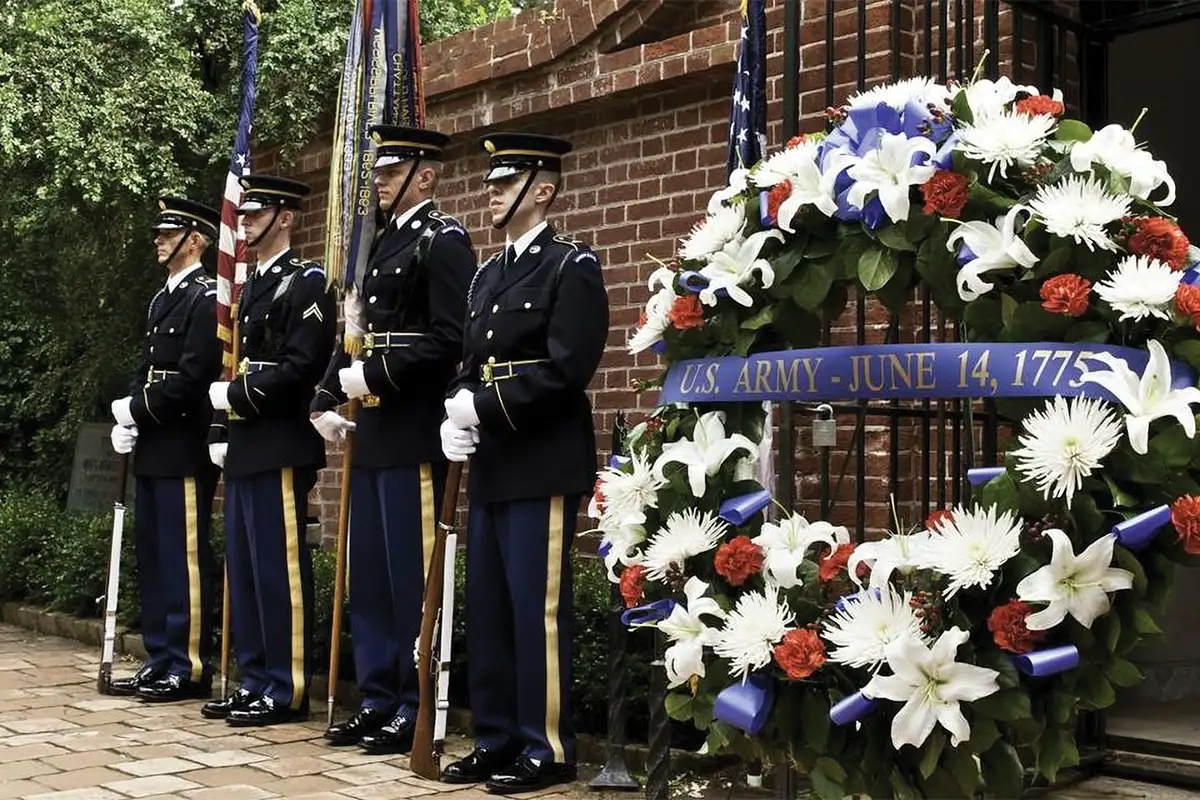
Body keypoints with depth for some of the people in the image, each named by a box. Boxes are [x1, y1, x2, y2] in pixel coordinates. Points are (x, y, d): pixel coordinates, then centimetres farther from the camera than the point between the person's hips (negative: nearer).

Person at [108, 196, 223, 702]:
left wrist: (137, 410, -11)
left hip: (184, 450, -9)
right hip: (152, 450, 9)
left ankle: (189, 669, 2)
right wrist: (128, 422, 4)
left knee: (184, 558, -4)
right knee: (151, 558, 12)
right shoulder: (162, 299, 19)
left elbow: (192, 377, -17)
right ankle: (160, 661, 20)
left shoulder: (206, 298, -9)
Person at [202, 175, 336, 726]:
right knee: (243, 570, 12)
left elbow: (302, 366, -19)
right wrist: (221, 434, 14)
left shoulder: (306, 282, -8)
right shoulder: (252, 286, 20)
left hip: (280, 448, -10)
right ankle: (254, 681, 20)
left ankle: (286, 690, 2)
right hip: (245, 449, 10)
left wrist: (234, 395, -14)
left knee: (279, 569, -5)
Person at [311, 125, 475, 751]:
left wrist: (375, 377, -17)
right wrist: (328, 400, 10)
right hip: (373, 430, 9)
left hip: (415, 433, -9)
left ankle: (417, 709, 7)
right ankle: (377, 699, 22)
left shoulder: (443, 241, -7)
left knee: (411, 575, -3)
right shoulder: (384, 244, 19)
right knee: (368, 574, 12)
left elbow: (450, 340, -17)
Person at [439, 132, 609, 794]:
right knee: (486, 610, 10)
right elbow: (471, 364, 18)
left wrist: (484, 408, -16)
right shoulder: (487, 275, 19)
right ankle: (496, 740, 20)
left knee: (537, 610, -4)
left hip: (543, 466, -8)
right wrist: (454, 417, -2)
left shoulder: (573, 267, -5)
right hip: (491, 466, 8)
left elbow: (566, 367, -16)